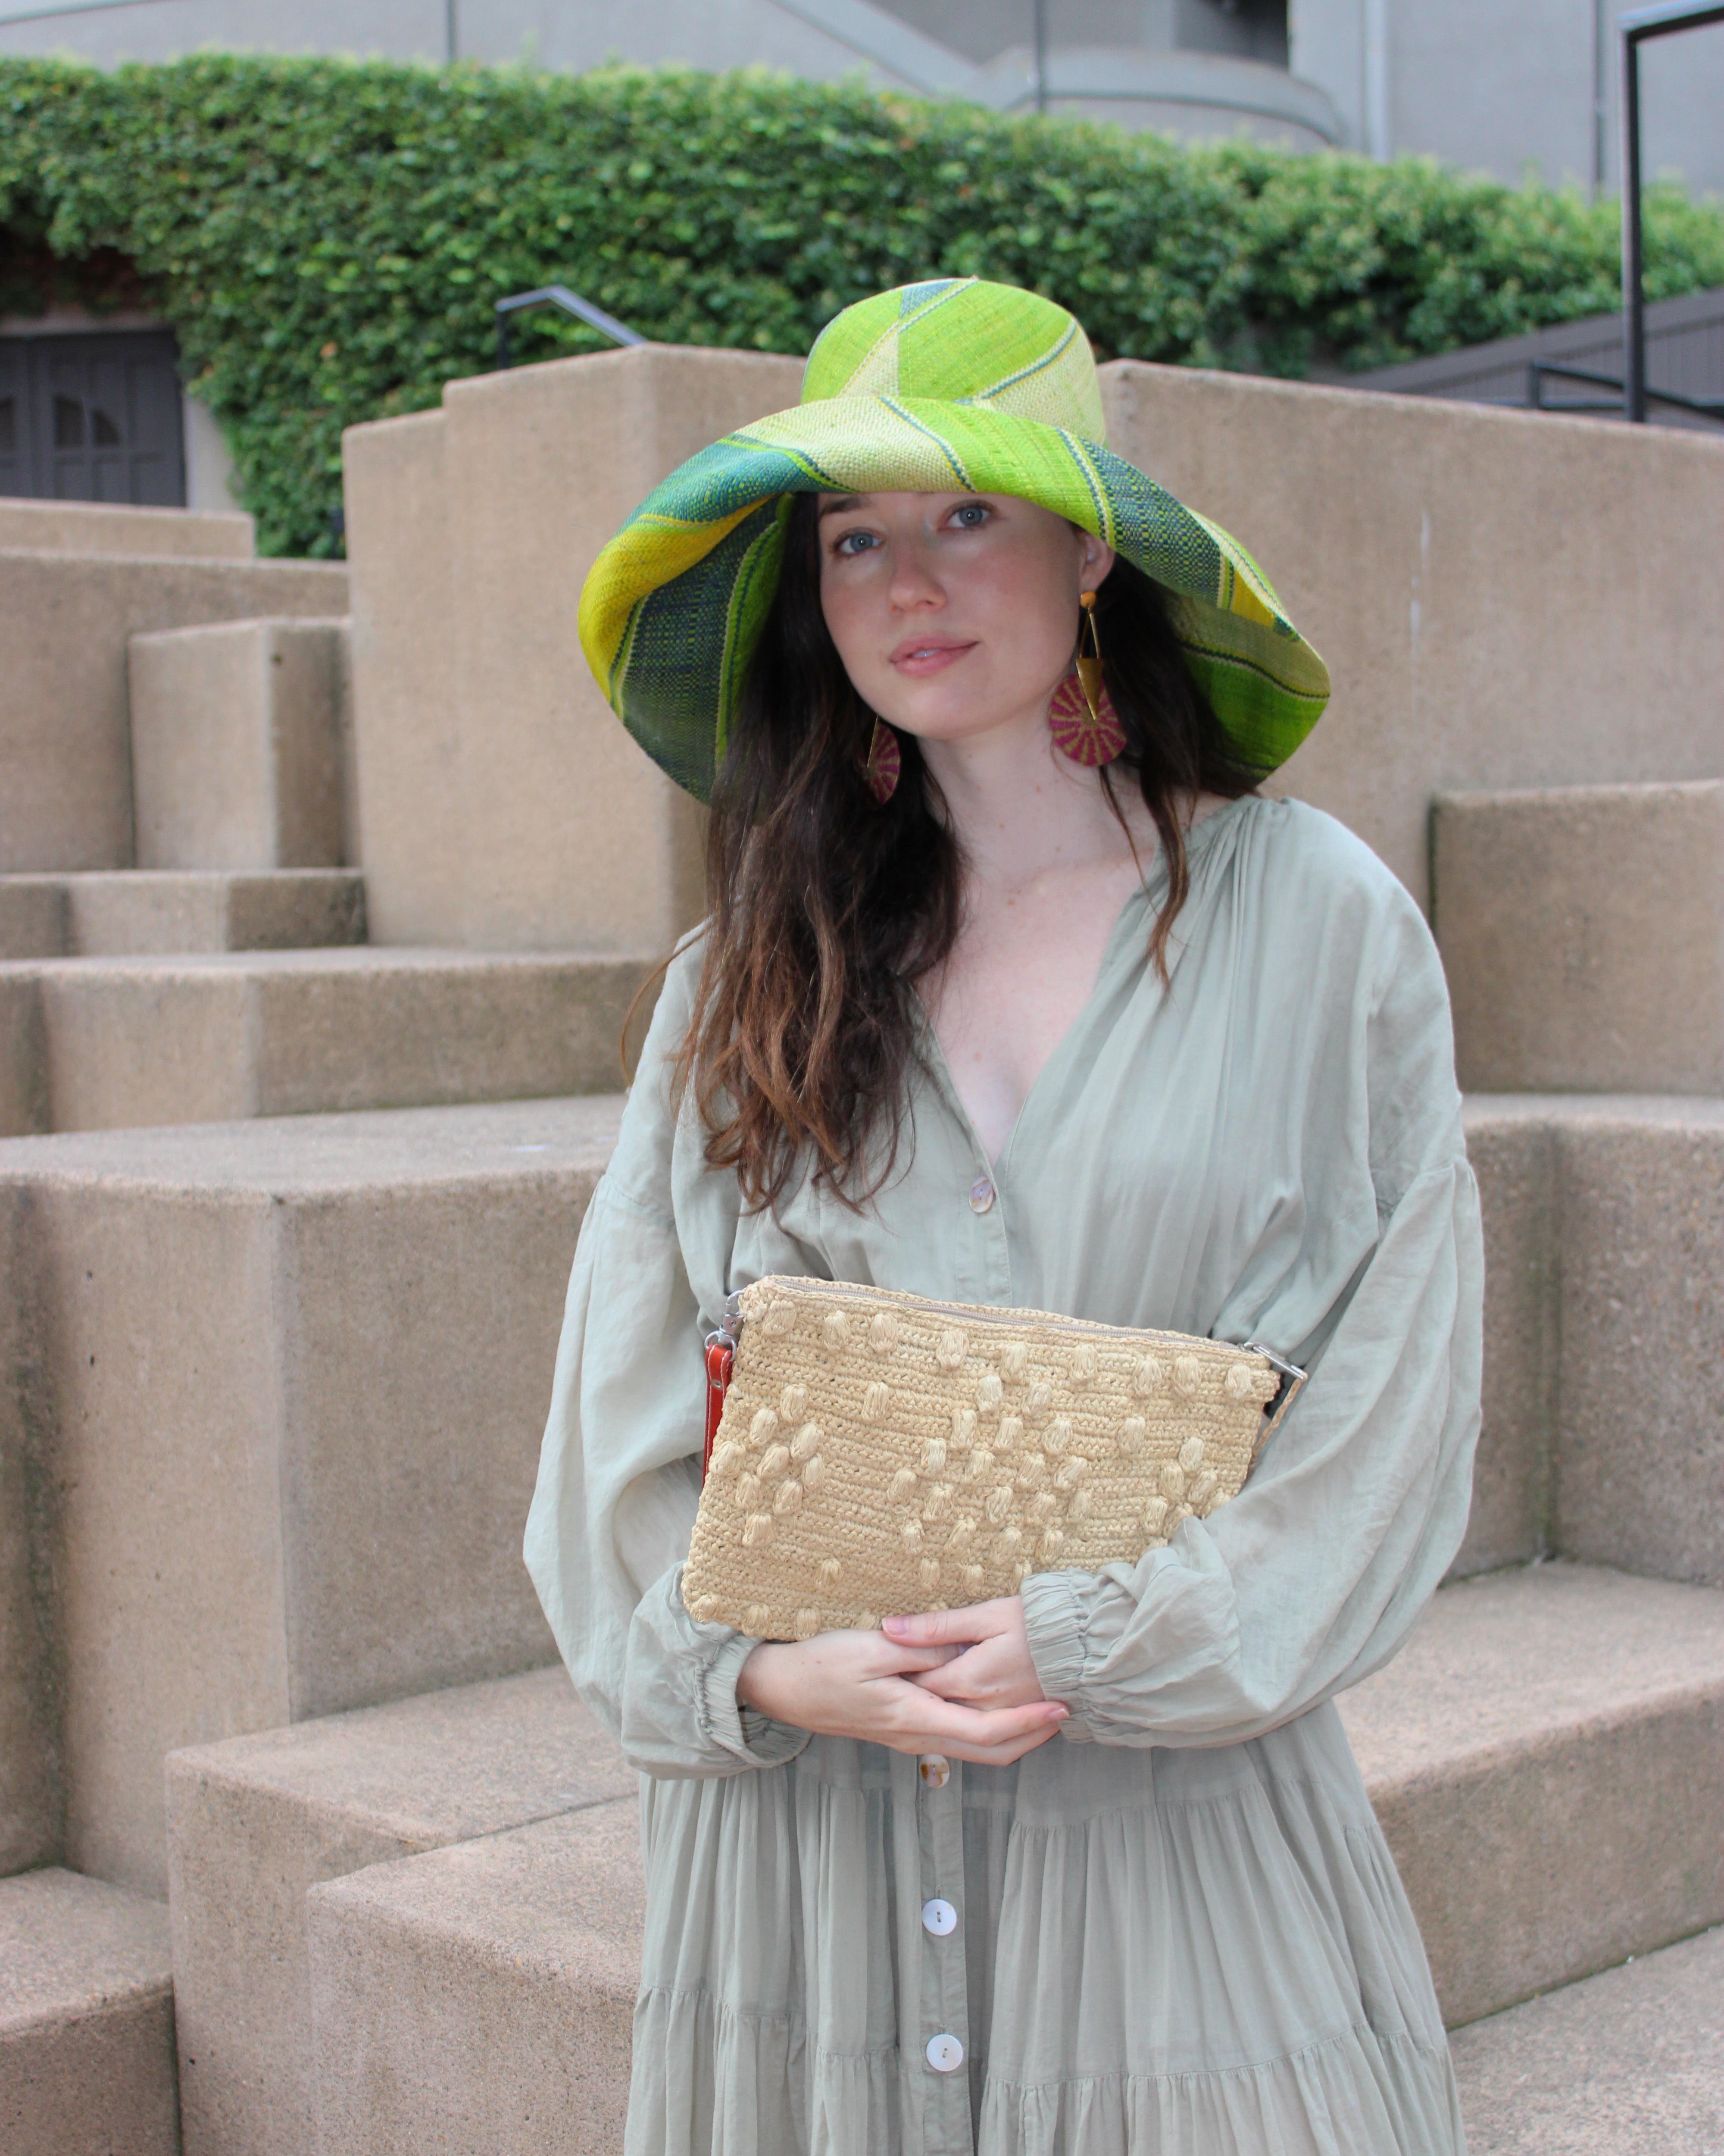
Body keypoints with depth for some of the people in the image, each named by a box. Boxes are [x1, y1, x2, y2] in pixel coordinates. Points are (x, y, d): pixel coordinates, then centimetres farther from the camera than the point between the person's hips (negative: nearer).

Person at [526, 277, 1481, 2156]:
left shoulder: (1316, 925, -2)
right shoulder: (750, 978, 5)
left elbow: (1393, 1395, -5)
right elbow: (627, 1413, 4)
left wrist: (1097, 1646, -12)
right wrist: (764, 1666, -11)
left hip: (1179, 1814, -1)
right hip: (800, 1799, 2)